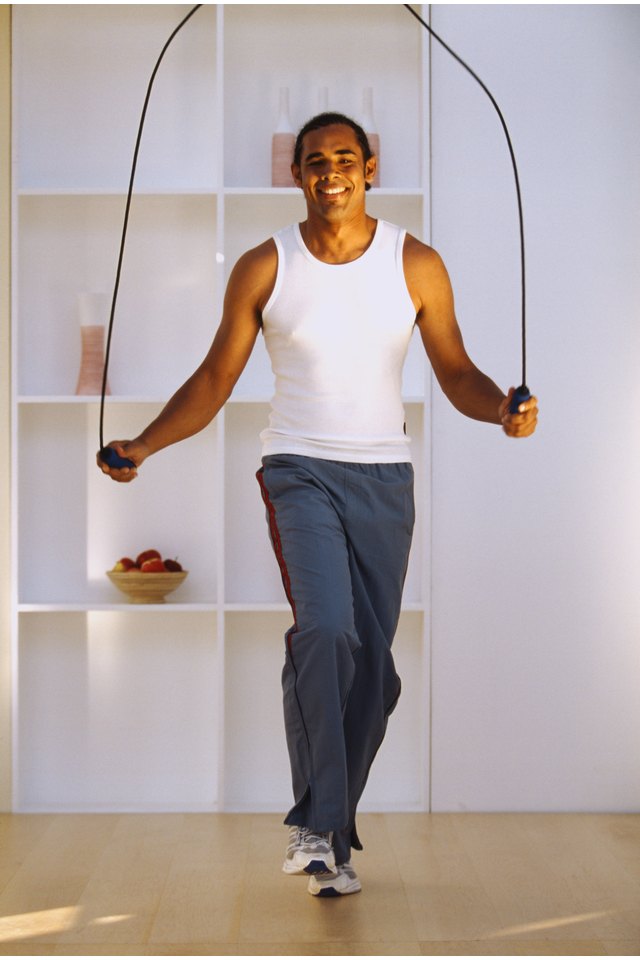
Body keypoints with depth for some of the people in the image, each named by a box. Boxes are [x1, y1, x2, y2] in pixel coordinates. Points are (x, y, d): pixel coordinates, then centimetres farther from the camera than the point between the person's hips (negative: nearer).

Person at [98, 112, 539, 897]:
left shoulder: (416, 264, 3)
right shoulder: (264, 268, 1)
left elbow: (455, 372, 5)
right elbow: (216, 378, 5)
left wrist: (502, 410, -16)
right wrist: (144, 445, -7)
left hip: (384, 477, 2)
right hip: (299, 470, -2)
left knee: (372, 659, 4)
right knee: (325, 628, -24)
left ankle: (332, 838, 18)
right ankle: (315, 825, -15)